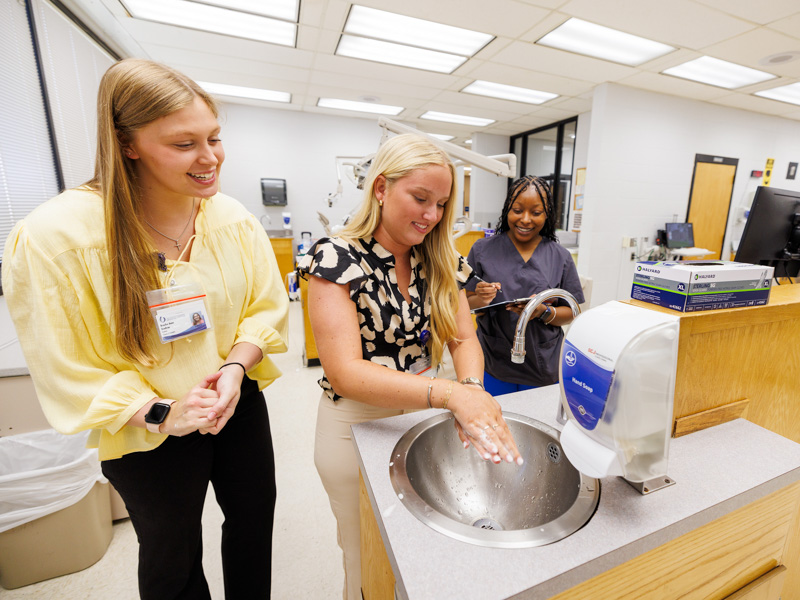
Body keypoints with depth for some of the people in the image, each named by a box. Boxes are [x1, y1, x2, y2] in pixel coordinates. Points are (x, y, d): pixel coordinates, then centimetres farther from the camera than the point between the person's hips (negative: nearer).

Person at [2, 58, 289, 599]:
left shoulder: (233, 217, -9)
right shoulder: (53, 237, -20)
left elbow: (268, 307, -4)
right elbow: (67, 369, -13)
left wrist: (236, 365, -20)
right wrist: (160, 413, -21)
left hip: (240, 407, 4)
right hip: (148, 435, -3)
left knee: (255, 520, 27)